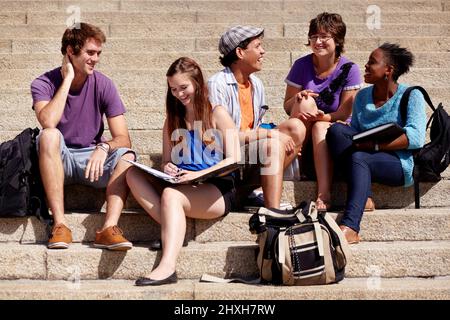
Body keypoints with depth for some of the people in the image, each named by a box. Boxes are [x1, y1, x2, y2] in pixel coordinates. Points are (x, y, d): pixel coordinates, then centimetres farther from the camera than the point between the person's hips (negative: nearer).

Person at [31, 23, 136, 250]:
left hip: (92, 158, 2)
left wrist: (103, 148, -33)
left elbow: (123, 139, -10)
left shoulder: (103, 85, -4)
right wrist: (68, 79, -22)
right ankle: (60, 224, -37)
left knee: (126, 156, -26)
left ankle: (109, 228, -39)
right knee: (49, 135, -33)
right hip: (58, 160, -1)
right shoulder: (44, 84, -8)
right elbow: (48, 123, -30)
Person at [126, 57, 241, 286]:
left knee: (171, 194, -35)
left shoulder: (217, 114, 6)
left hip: (217, 189, -5)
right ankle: (173, 230, -31)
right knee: (133, 174, -17)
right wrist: (167, 169, -6)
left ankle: (168, 266, -47)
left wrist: (198, 174, -17)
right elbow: (166, 161, 20)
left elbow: (233, 160, -2)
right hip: (184, 188, 5)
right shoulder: (172, 120, 21)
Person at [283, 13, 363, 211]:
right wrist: (298, 100, -23)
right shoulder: (302, 65, -2)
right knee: (306, 102, -27)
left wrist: (323, 117, -30)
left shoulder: (349, 69, -7)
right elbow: (287, 106, 0)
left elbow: (344, 113, -10)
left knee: (321, 128, -36)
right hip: (303, 134, 1)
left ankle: (324, 194, -46)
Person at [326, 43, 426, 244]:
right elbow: (354, 131, 12)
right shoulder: (362, 96, 16)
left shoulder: (411, 95, -2)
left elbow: (415, 138, -16)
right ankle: (365, 198, -30)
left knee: (359, 158, -36)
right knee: (336, 130, -20)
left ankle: (350, 228, -50)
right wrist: (353, 142, -13)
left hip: (401, 165, -5)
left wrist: (374, 145, -22)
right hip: (367, 159, 6)